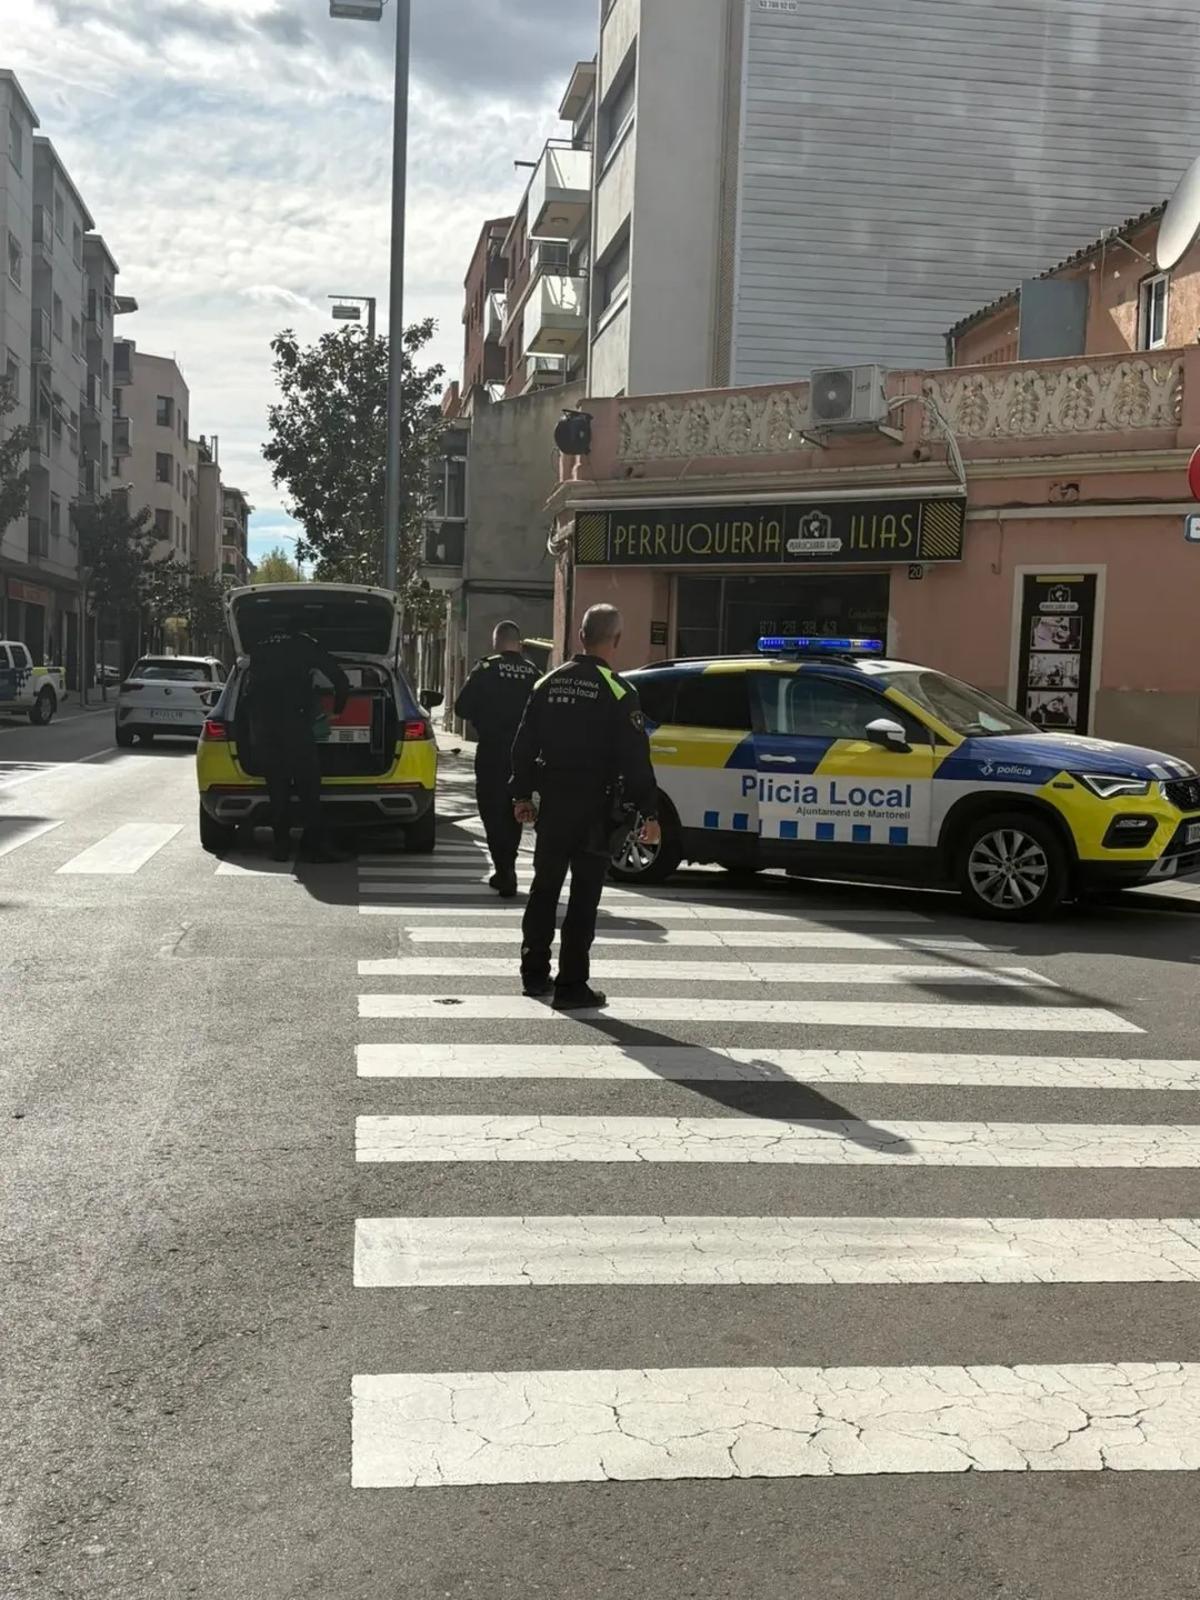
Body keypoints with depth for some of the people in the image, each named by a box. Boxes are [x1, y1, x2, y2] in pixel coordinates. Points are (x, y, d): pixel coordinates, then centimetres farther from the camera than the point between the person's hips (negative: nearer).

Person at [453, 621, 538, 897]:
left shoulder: (487, 670, -9)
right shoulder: (532, 673, 2)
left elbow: (462, 708, -8)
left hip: (492, 753, -4)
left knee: (493, 812, 0)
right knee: (513, 812, 17)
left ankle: (504, 871, -12)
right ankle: (506, 870, 26)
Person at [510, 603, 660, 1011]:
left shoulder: (548, 684, 6)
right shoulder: (618, 693, -12)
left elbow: (524, 744, 10)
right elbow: (635, 760, -15)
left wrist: (522, 794, 18)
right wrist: (648, 813, -11)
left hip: (552, 805, 6)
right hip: (593, 809, -6)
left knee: (544, 888, 16)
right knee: (584, 897, 0)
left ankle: (534, 973, 25)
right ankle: (571, 986, 1)